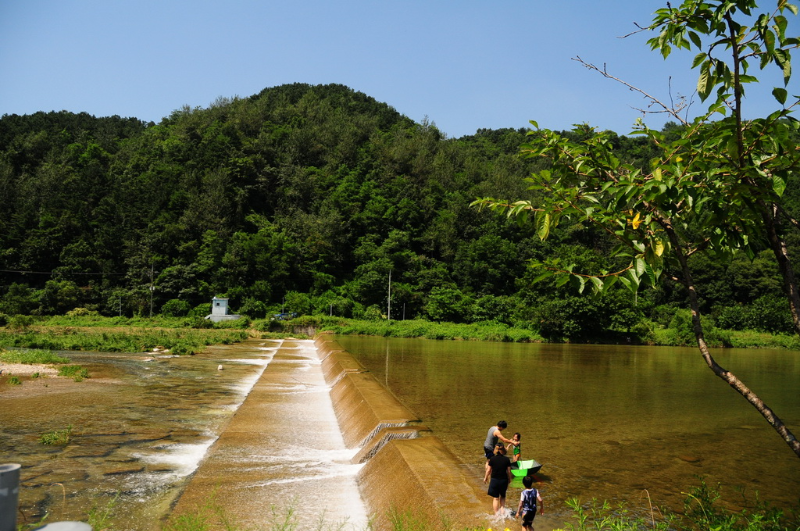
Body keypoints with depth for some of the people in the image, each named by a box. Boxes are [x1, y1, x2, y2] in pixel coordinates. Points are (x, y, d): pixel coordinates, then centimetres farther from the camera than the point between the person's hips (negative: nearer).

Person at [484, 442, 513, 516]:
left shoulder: (492, 459, -11)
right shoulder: (507, 459, -9)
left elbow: (488, 470, -3)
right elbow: (508, 471, -3)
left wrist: (485, 478, 14)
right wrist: (509, 480, 15)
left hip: (494, 480, -1)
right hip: (504, 480, 1)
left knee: (496, 498, 11)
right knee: (502, 496, 24)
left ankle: (496, 514, 13)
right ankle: (502, 510, 15)